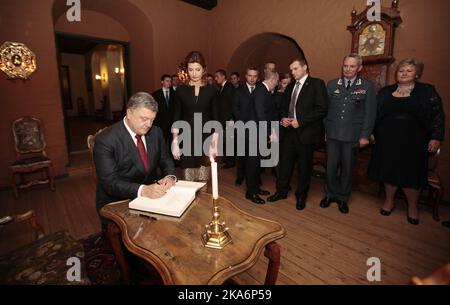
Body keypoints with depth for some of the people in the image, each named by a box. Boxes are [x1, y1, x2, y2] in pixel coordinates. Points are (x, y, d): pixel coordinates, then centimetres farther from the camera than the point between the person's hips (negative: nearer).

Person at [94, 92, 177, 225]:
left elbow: (165, 160, 10)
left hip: (152, 195, 5)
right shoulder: (105, 140, -15)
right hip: (118, 204, -5)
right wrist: (142, 190, -35)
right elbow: (110, 182, -20)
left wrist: (170, 177, -13)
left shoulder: (155, 132, 2)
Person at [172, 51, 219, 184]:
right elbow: (176, 118, 5)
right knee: (188, 182, 3)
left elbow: (215, 118, 3)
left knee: (203, 181, 6)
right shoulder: (181, 90, 4)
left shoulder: (211, 90, 3)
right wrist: (175, 142, -2)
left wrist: (215, 143, -5)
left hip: (205, 138, 0)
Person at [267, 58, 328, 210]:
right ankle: (281, 191, 26)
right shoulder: (290, 87, 15)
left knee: (304, 166, 7)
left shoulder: (317, 84, -5)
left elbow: (322, 109, -13)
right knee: (284, 162, 9)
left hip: (306, 132, -5)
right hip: (290, 131, 6)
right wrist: (283, 118, -2)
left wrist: (300, 121, -17)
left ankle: (301, 196, 25)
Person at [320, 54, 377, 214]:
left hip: (353, 135, -1)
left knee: (347, 168, 10)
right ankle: (330, 194, 26)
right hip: (332, 134, 1)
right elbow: (324, 108, 6)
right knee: (331, 166, 7)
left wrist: (365, 136, -5)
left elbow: (370, 113, 0)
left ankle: (343, 198, 27)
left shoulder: (367, 86, 2)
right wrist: (322, 129, 2)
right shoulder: (332, 84, 6)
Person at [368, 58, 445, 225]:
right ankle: (389, 201, 29)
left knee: (410, 173, 5)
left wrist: (436, 137, -7)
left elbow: (438, 115, 0)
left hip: (413, 141, -2)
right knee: (389, 170, 10)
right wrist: (371, 133, 5)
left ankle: (413, 207, 26)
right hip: (388, 140, 2)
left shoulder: (427, 91, 2)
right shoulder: (385, 91, 8)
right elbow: (375, 114, 10)